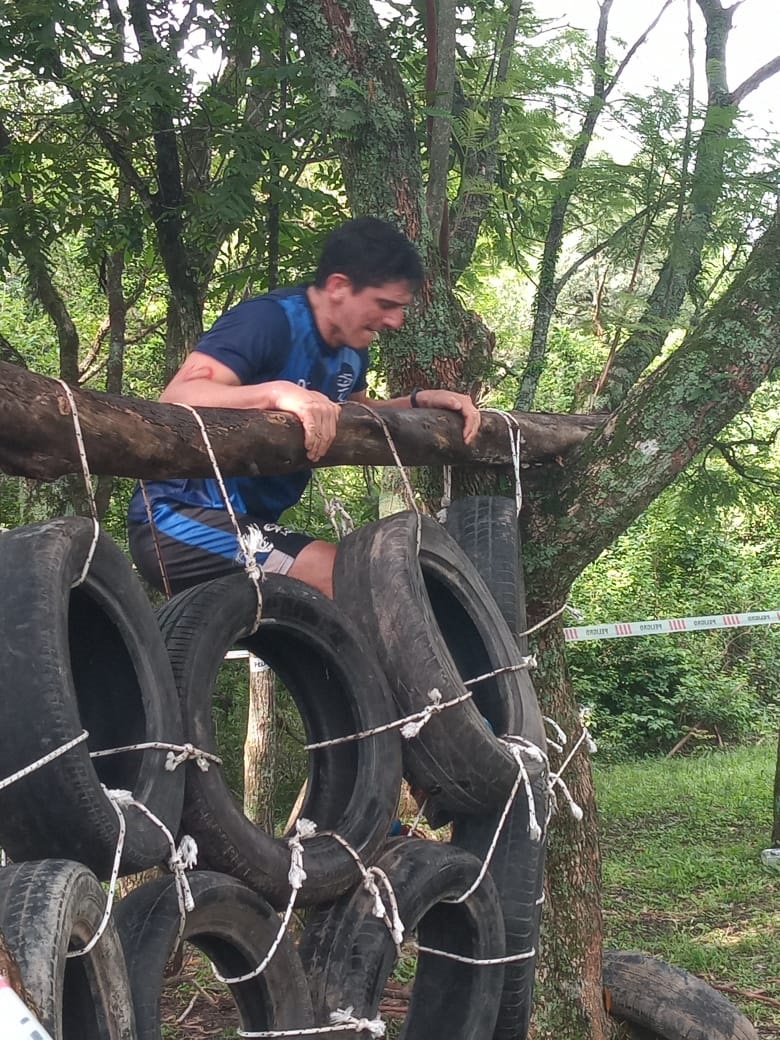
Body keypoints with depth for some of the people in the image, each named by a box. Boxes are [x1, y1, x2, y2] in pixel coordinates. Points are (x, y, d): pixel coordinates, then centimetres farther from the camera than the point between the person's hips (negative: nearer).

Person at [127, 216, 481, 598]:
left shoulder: (352, 350, 8)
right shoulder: (270, 319, -18)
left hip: (250, 521, 10)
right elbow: (177, 397, -31)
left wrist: (423, 400, 9)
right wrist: (277, 392, -45)